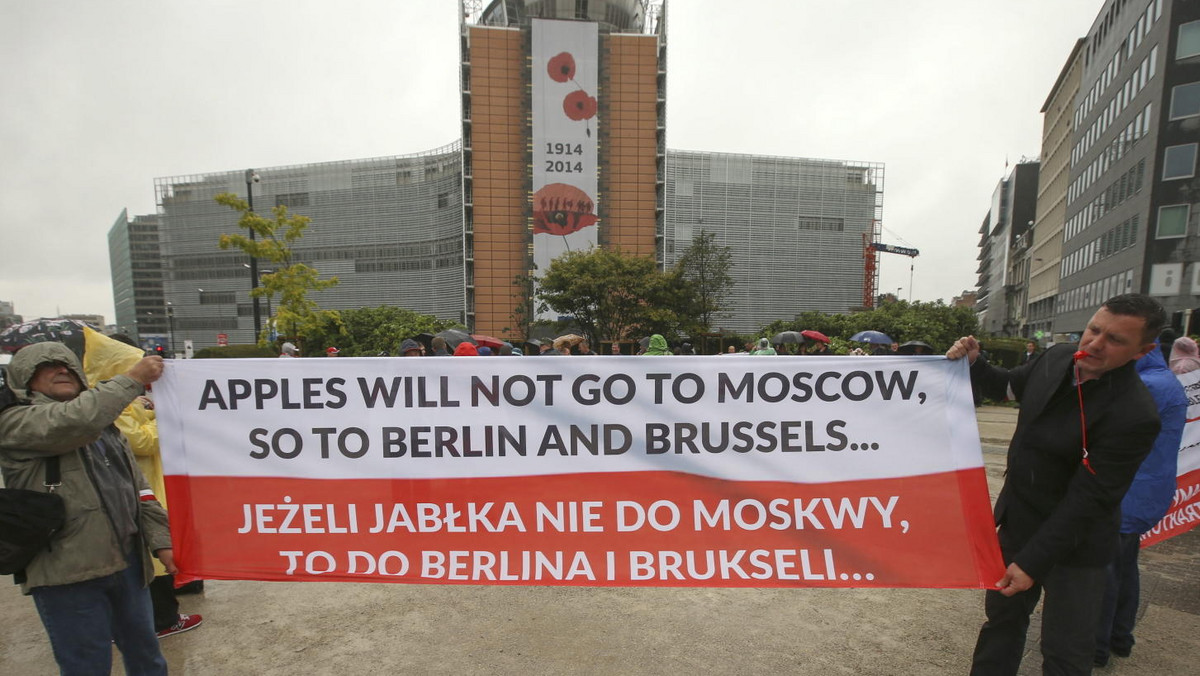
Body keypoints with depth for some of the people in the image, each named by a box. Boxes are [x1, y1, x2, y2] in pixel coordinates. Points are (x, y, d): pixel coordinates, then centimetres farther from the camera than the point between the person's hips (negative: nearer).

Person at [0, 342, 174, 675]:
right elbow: (74, 422, -30)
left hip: (127, 563, 6)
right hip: (67, 573, -6)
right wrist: (132, 380, -22)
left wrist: (161, 541, 3)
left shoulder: (103, 425, 15)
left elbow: (138, 488, 12)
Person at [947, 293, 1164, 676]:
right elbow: (1006, 387, 14)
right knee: (1002, 616, 22)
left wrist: (1032, 562, -22)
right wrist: (973, 364, -6)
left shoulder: (1134, 414, -26)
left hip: (1072, 544, -6)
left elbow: (1088, 499, -25)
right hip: (1017, 522, 6)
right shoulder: (1057, 359, -7)